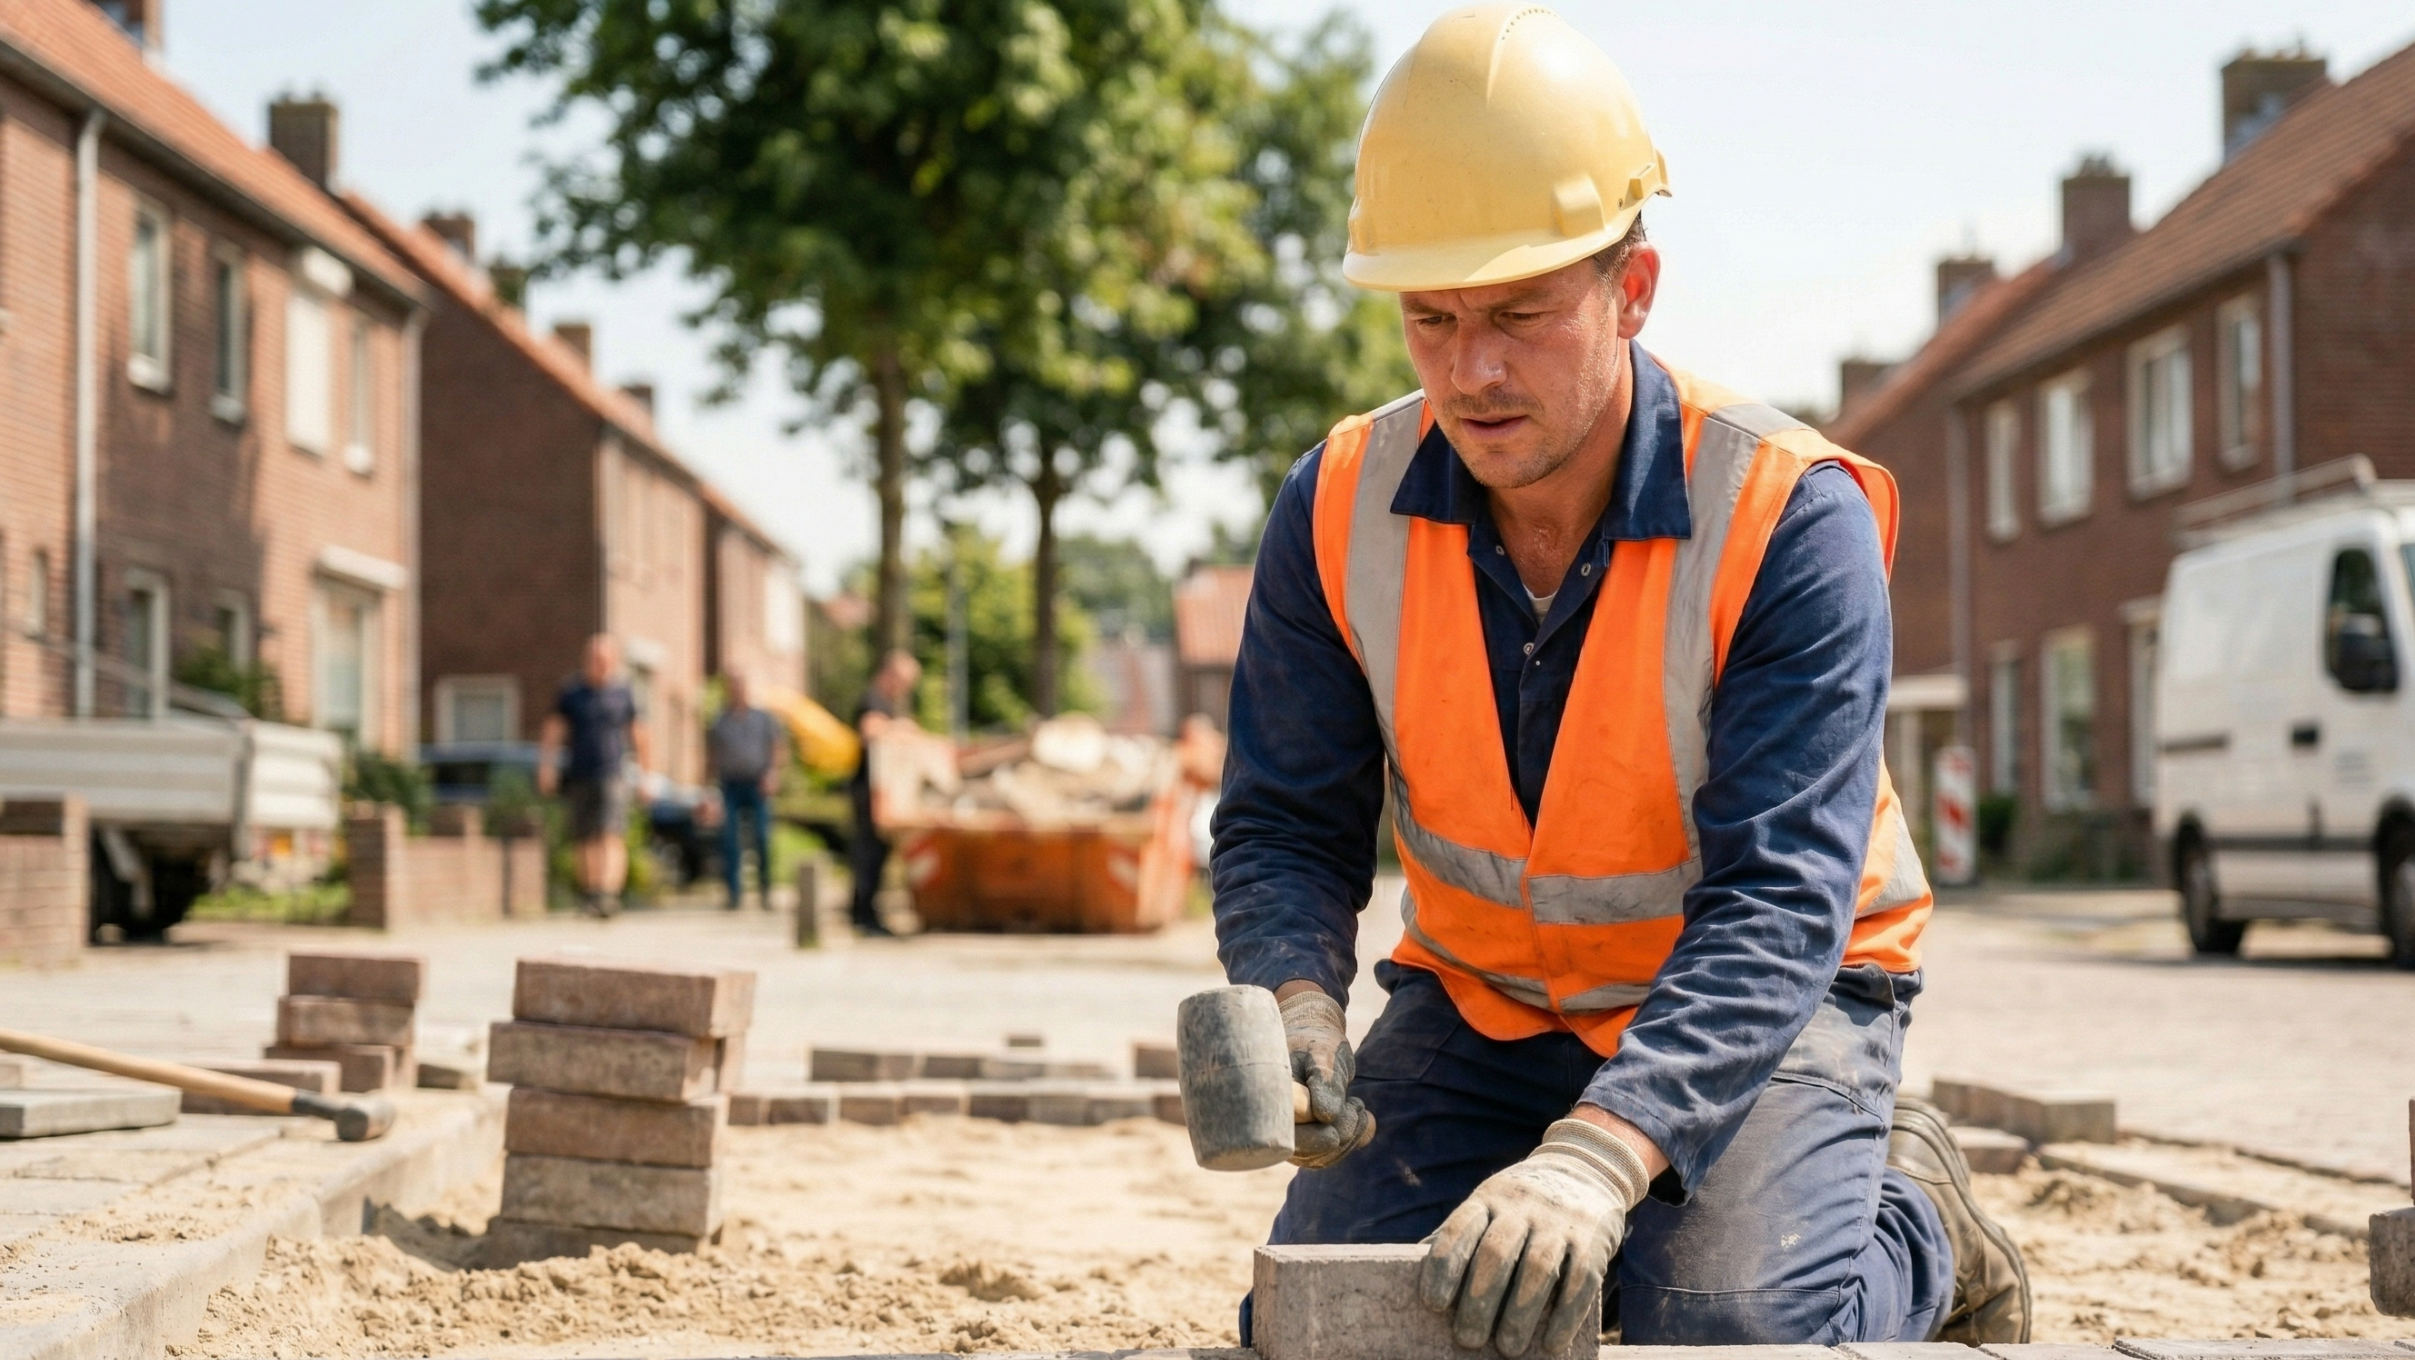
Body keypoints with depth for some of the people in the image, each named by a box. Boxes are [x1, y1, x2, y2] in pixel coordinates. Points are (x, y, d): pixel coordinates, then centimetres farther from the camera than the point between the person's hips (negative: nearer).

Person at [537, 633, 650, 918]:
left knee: (612, 836, -15)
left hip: (613, 774, -2)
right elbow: (552, 732, 6)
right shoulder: (571, 692, 6)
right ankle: (588, 893, 16)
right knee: (586, 841, 5)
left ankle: (608, 893, -25)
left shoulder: (624, 693, 4)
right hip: (579, 776, 2)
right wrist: (546, 766, -7)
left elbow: (640, 739, 10)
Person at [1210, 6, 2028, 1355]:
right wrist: (1299, 1009, -31)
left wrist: (1598, 1155, -47)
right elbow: (1286, 825, -7)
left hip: (1767, 999, -4)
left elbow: (1777, 902, -32)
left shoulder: (1791, 521, -25)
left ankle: (1911, 1222, 7)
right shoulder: (1339, 513, -12)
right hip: (1479, 1004, 4)